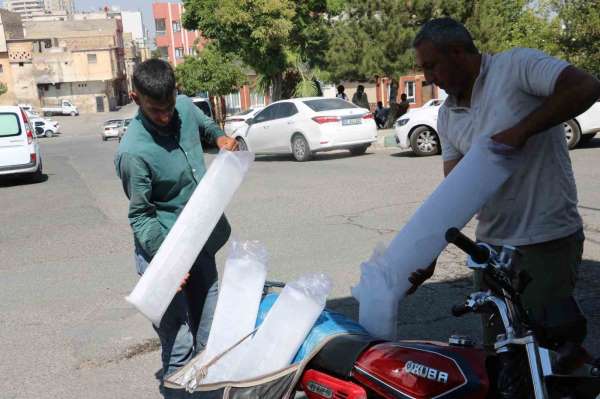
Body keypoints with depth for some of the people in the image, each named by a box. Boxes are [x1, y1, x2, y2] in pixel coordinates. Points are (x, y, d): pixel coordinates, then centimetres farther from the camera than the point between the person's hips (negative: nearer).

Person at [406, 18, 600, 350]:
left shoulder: (516, 65, -9)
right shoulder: (448, 116, 9)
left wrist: (521, 130, -23)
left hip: (547, 241, -7)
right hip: (490, 243, 7)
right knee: (496, 345, 16)